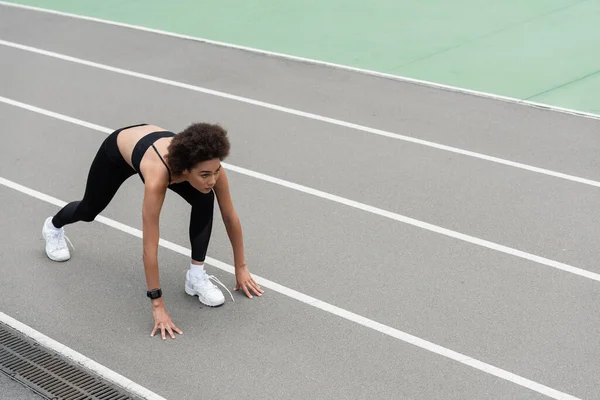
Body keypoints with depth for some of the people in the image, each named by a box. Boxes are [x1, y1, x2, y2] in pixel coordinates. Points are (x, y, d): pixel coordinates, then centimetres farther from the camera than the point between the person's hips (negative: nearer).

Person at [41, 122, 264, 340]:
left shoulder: (209, 165, -36)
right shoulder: (158, 176, -48)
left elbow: (230, 217, -20)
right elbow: (149, 248, -43)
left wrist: (241, 267, -13)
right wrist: (157, 304, -40)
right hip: (118, 150, -3)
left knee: (204, 200, -23)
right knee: (90, 209, 24)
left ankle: (196, 276, -9)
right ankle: (54, 227, 60)